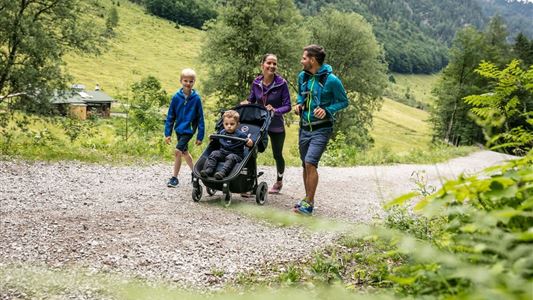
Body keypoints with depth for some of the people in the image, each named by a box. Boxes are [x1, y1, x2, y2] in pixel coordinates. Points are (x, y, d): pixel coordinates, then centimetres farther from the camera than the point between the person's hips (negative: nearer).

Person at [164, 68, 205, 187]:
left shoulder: (196, 98, -10)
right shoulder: (176, 97, -4)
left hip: (188, 129, -4)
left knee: (178, 151, -14)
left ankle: (175, 177, -2)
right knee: (184, 153, 17)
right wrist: (167, 133, -1)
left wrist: (200, 136, -5)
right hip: (179, 129, 4)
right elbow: (170, 116, 2)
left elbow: (200, 118, -5)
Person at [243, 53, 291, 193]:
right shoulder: (256, 83, -4)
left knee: (277, 155, 13)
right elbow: (251, 100, 10)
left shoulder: (281, 83, -14)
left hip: (276, 126, -2)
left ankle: (279, 182, 37)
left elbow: (287, 106, -12)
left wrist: (275, 110, -29)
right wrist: (246, 103, -12)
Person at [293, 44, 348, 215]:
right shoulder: (302, 77, 3)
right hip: (304, 128, 7)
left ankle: (308, 204, -11)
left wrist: (327, 110, -20)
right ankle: (308, 199, 27)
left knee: (310, 163, -18)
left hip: (321, 129, -6)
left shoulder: (331, 80, -15)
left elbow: (343, 102, -5)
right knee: (305, 165, 13)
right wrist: (299, 104, 1)